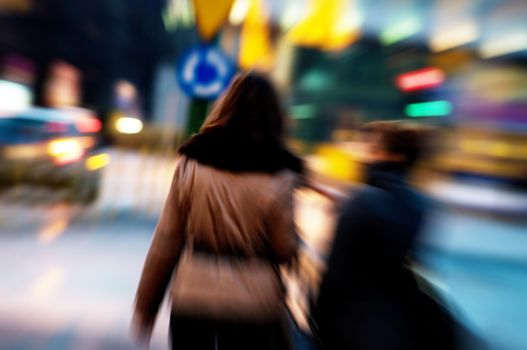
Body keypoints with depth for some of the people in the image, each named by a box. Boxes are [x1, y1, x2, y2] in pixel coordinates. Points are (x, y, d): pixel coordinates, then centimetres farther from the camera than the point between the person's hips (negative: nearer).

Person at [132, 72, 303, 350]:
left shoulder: (191, 161, -7)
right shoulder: (278, 174, -12)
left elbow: (166, 240, -3)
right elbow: (285, 251, -7)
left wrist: (145, 305, 8)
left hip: (192, 296, 2)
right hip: (251, 301, -1)